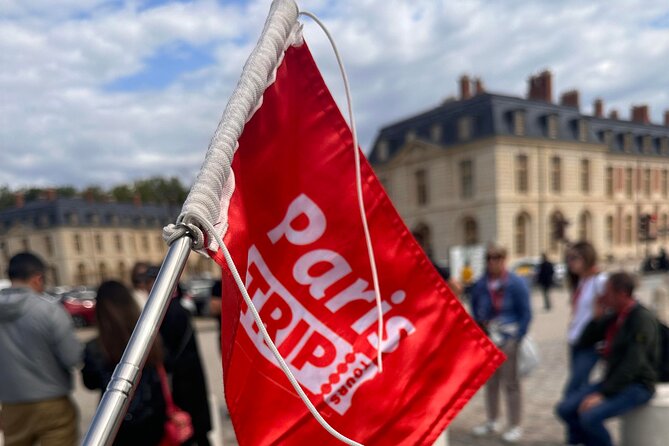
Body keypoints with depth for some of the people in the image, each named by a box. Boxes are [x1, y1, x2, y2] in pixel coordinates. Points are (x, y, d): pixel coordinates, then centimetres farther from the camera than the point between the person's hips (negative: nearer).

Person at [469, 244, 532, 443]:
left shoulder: (516, 283, -11)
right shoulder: (480, 284, -2)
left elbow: (526, 313, -7)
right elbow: (475, 307, 12)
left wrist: (517, 338, -12)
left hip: (508, 337, -4)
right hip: (487, 337, 4)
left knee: (510, 382, 4)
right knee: (490, 381, 15)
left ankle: (515, 426, 17)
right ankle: (492, 422, 30)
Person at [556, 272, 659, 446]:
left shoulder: (643, 319, -16)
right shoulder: (612, 317, 7)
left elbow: (633, 364, -22)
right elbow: (585, 341, 12)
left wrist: (603, 393, -22)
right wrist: (597, 317, -4)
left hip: (637, 386, -7)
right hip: (613, 380, 7)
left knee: (590, 416, -28)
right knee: (566, 409, -6)